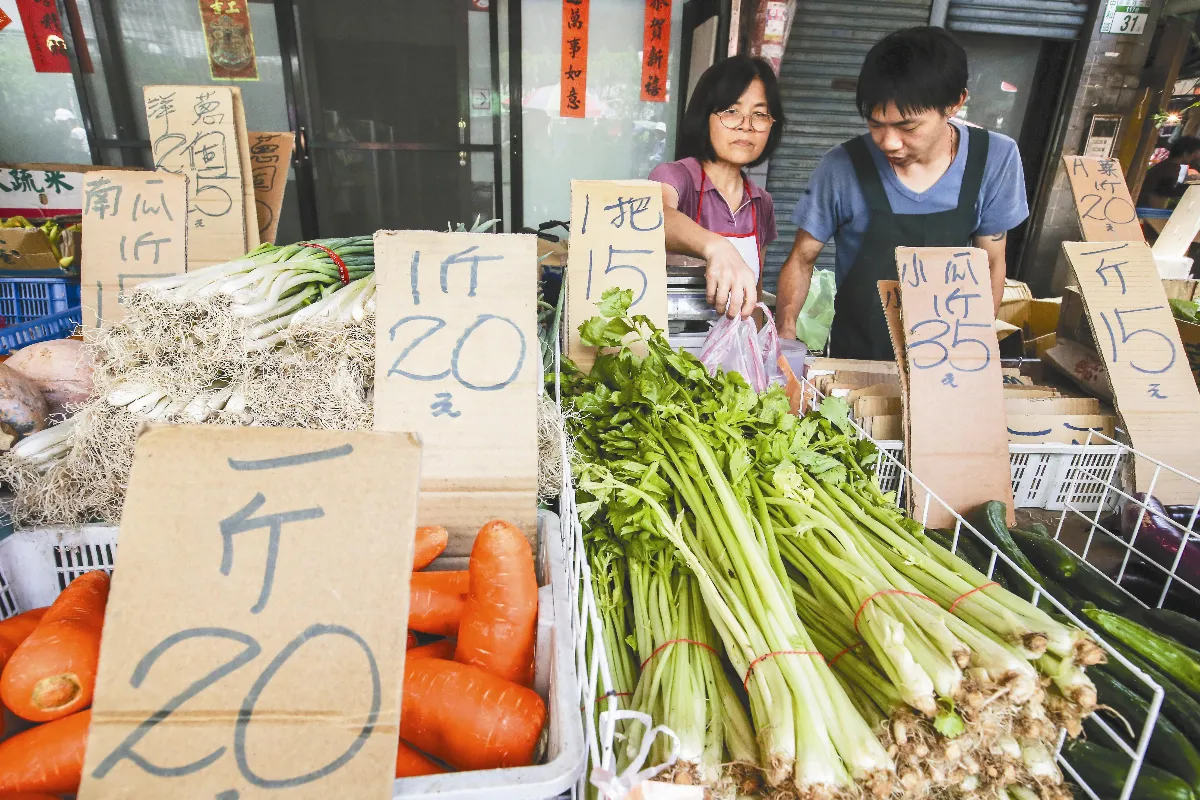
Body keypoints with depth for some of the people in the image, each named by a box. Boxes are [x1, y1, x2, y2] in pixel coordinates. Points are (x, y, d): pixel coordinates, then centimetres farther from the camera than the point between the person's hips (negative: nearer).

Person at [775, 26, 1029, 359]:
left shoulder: (996, 160, -9)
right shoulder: (842, 167, -15)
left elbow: (991, 264, 2)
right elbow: (801, 260, -5)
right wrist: (785, 336, -18)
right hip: (854, 356, -1)